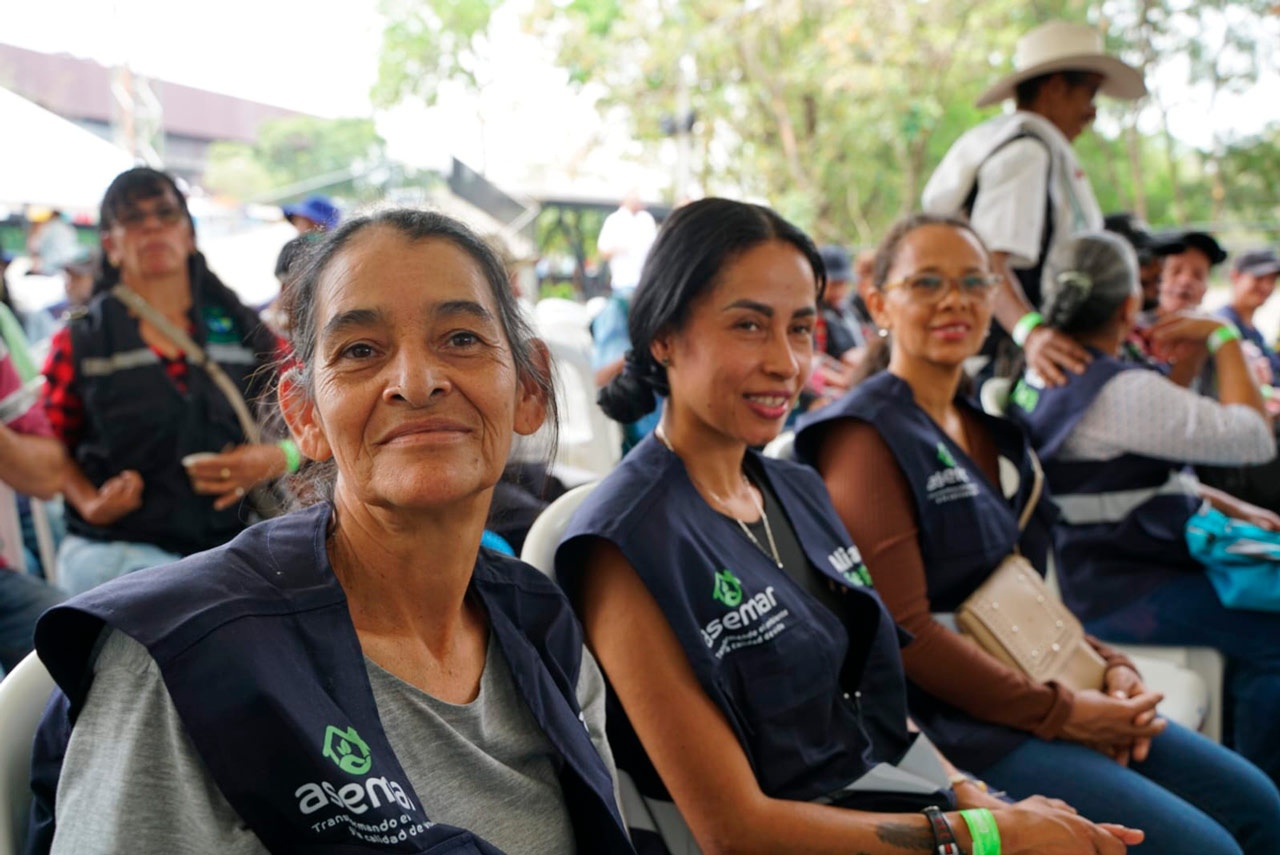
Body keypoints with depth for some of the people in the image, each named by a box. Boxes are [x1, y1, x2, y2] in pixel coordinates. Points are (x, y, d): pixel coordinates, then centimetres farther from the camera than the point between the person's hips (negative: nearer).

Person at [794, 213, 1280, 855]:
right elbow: (902, 630, -20)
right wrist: (1062, 713, -16)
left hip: (1042, 690, 9)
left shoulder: (988, 429, 13)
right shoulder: (867, 438, -14)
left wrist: (1108, 666, 1)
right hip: (949, 724, -9)